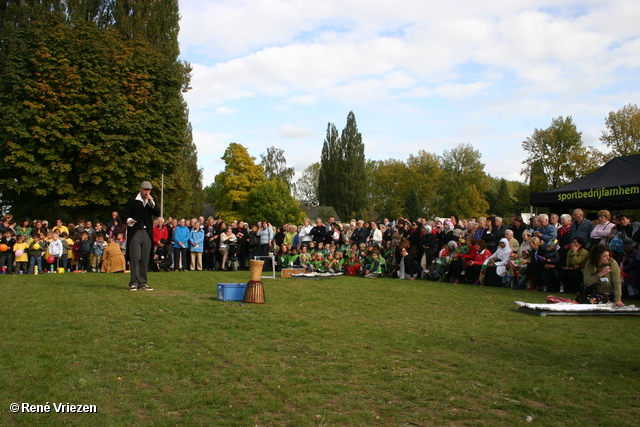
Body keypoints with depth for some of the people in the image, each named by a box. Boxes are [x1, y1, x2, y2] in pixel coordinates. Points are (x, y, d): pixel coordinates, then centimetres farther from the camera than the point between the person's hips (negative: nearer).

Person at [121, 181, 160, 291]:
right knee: (135, 257, -9)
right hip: (135, 232, -4)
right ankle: (134, 282, -5)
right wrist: (128, 220, -21)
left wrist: (152, 201, -8)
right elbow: (124, 213, 0)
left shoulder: (152, 201, 15)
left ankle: (142, 283, 9)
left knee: (145, 259, 4)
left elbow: (158, 213, 2)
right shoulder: (132, 200, 4)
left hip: (147, 233, 4)